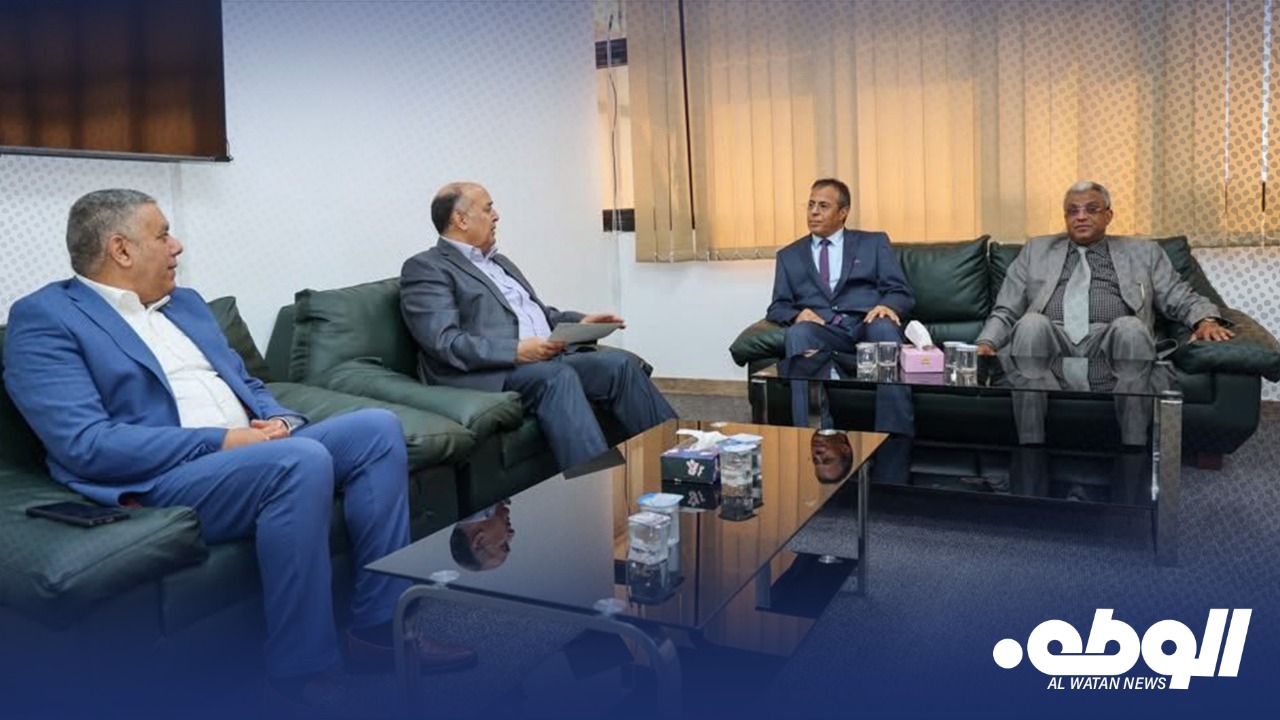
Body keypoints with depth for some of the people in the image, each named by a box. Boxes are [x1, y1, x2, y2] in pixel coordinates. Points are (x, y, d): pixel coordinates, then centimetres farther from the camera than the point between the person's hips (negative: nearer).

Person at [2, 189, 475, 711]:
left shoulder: (186, 303, 21)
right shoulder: (44, 318, -4)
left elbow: (247, 384, 21)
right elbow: (87, 444, -15)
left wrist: (281, 422, -2)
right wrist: (222, 442, -18)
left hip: (254, 451, 8)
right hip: (159, 479, -8)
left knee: (377, 427, -11)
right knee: (303, 460, -34)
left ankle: (379, 625, -8)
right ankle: (301, 673, -21)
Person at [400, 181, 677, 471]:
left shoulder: (499, 261, 26)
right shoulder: (425, 268, 0)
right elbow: (444, 342, -13)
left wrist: (579, 322, 8)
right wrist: (516, 351, -23)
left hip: (550, 358, 8)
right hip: (492, 374, -8)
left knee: (620, 363, -14)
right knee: (557, 376, -35)